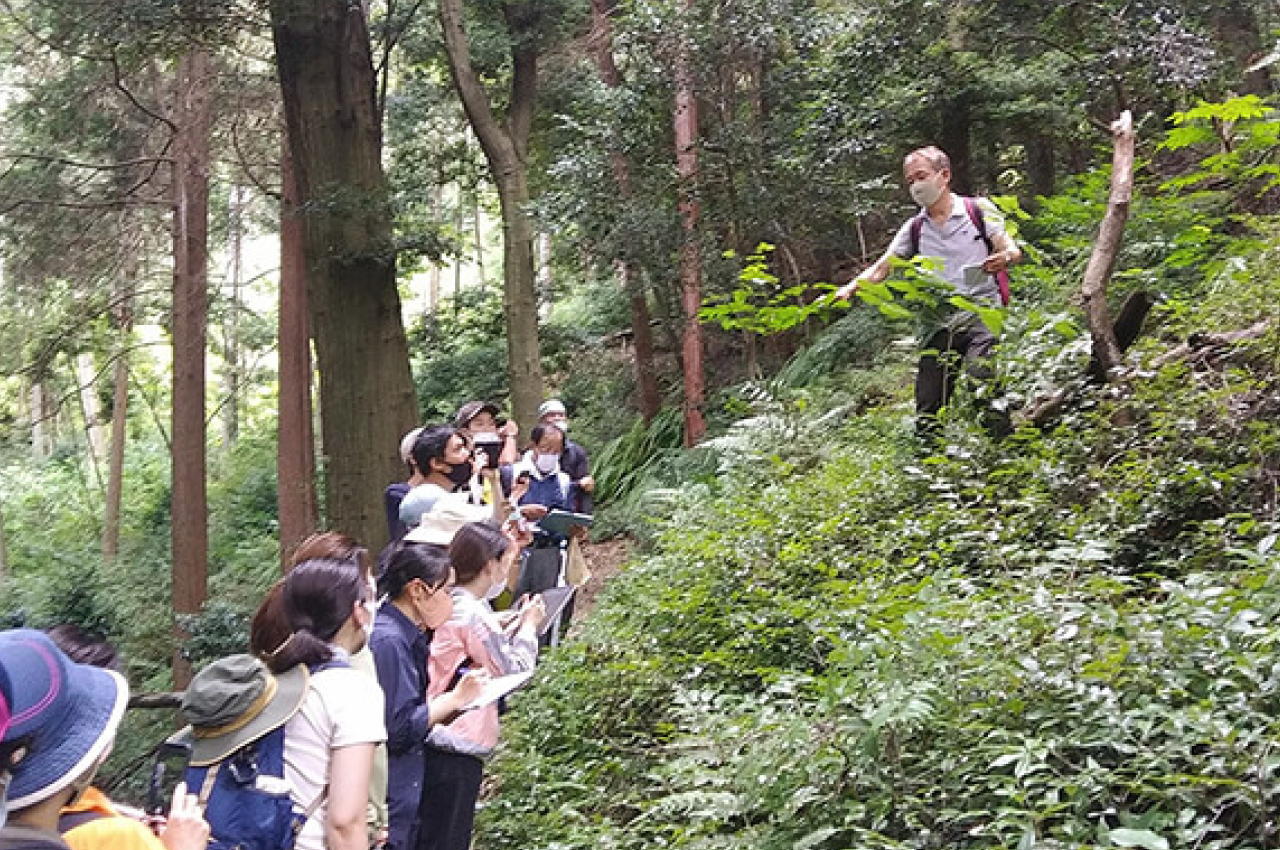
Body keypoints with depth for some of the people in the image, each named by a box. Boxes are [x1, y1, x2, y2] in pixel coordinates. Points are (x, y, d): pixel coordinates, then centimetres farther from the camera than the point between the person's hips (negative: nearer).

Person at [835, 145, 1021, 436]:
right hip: (938, 322, 4)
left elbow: (1012, 250, -1)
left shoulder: (979, 210, 6)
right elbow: (881, 268, 10)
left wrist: (1004, 258, -26)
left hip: (980, 311, -4)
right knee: (927, 408, -2)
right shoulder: (913, 229, 16)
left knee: (980, 372, -31)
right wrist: (850, 288, -10)